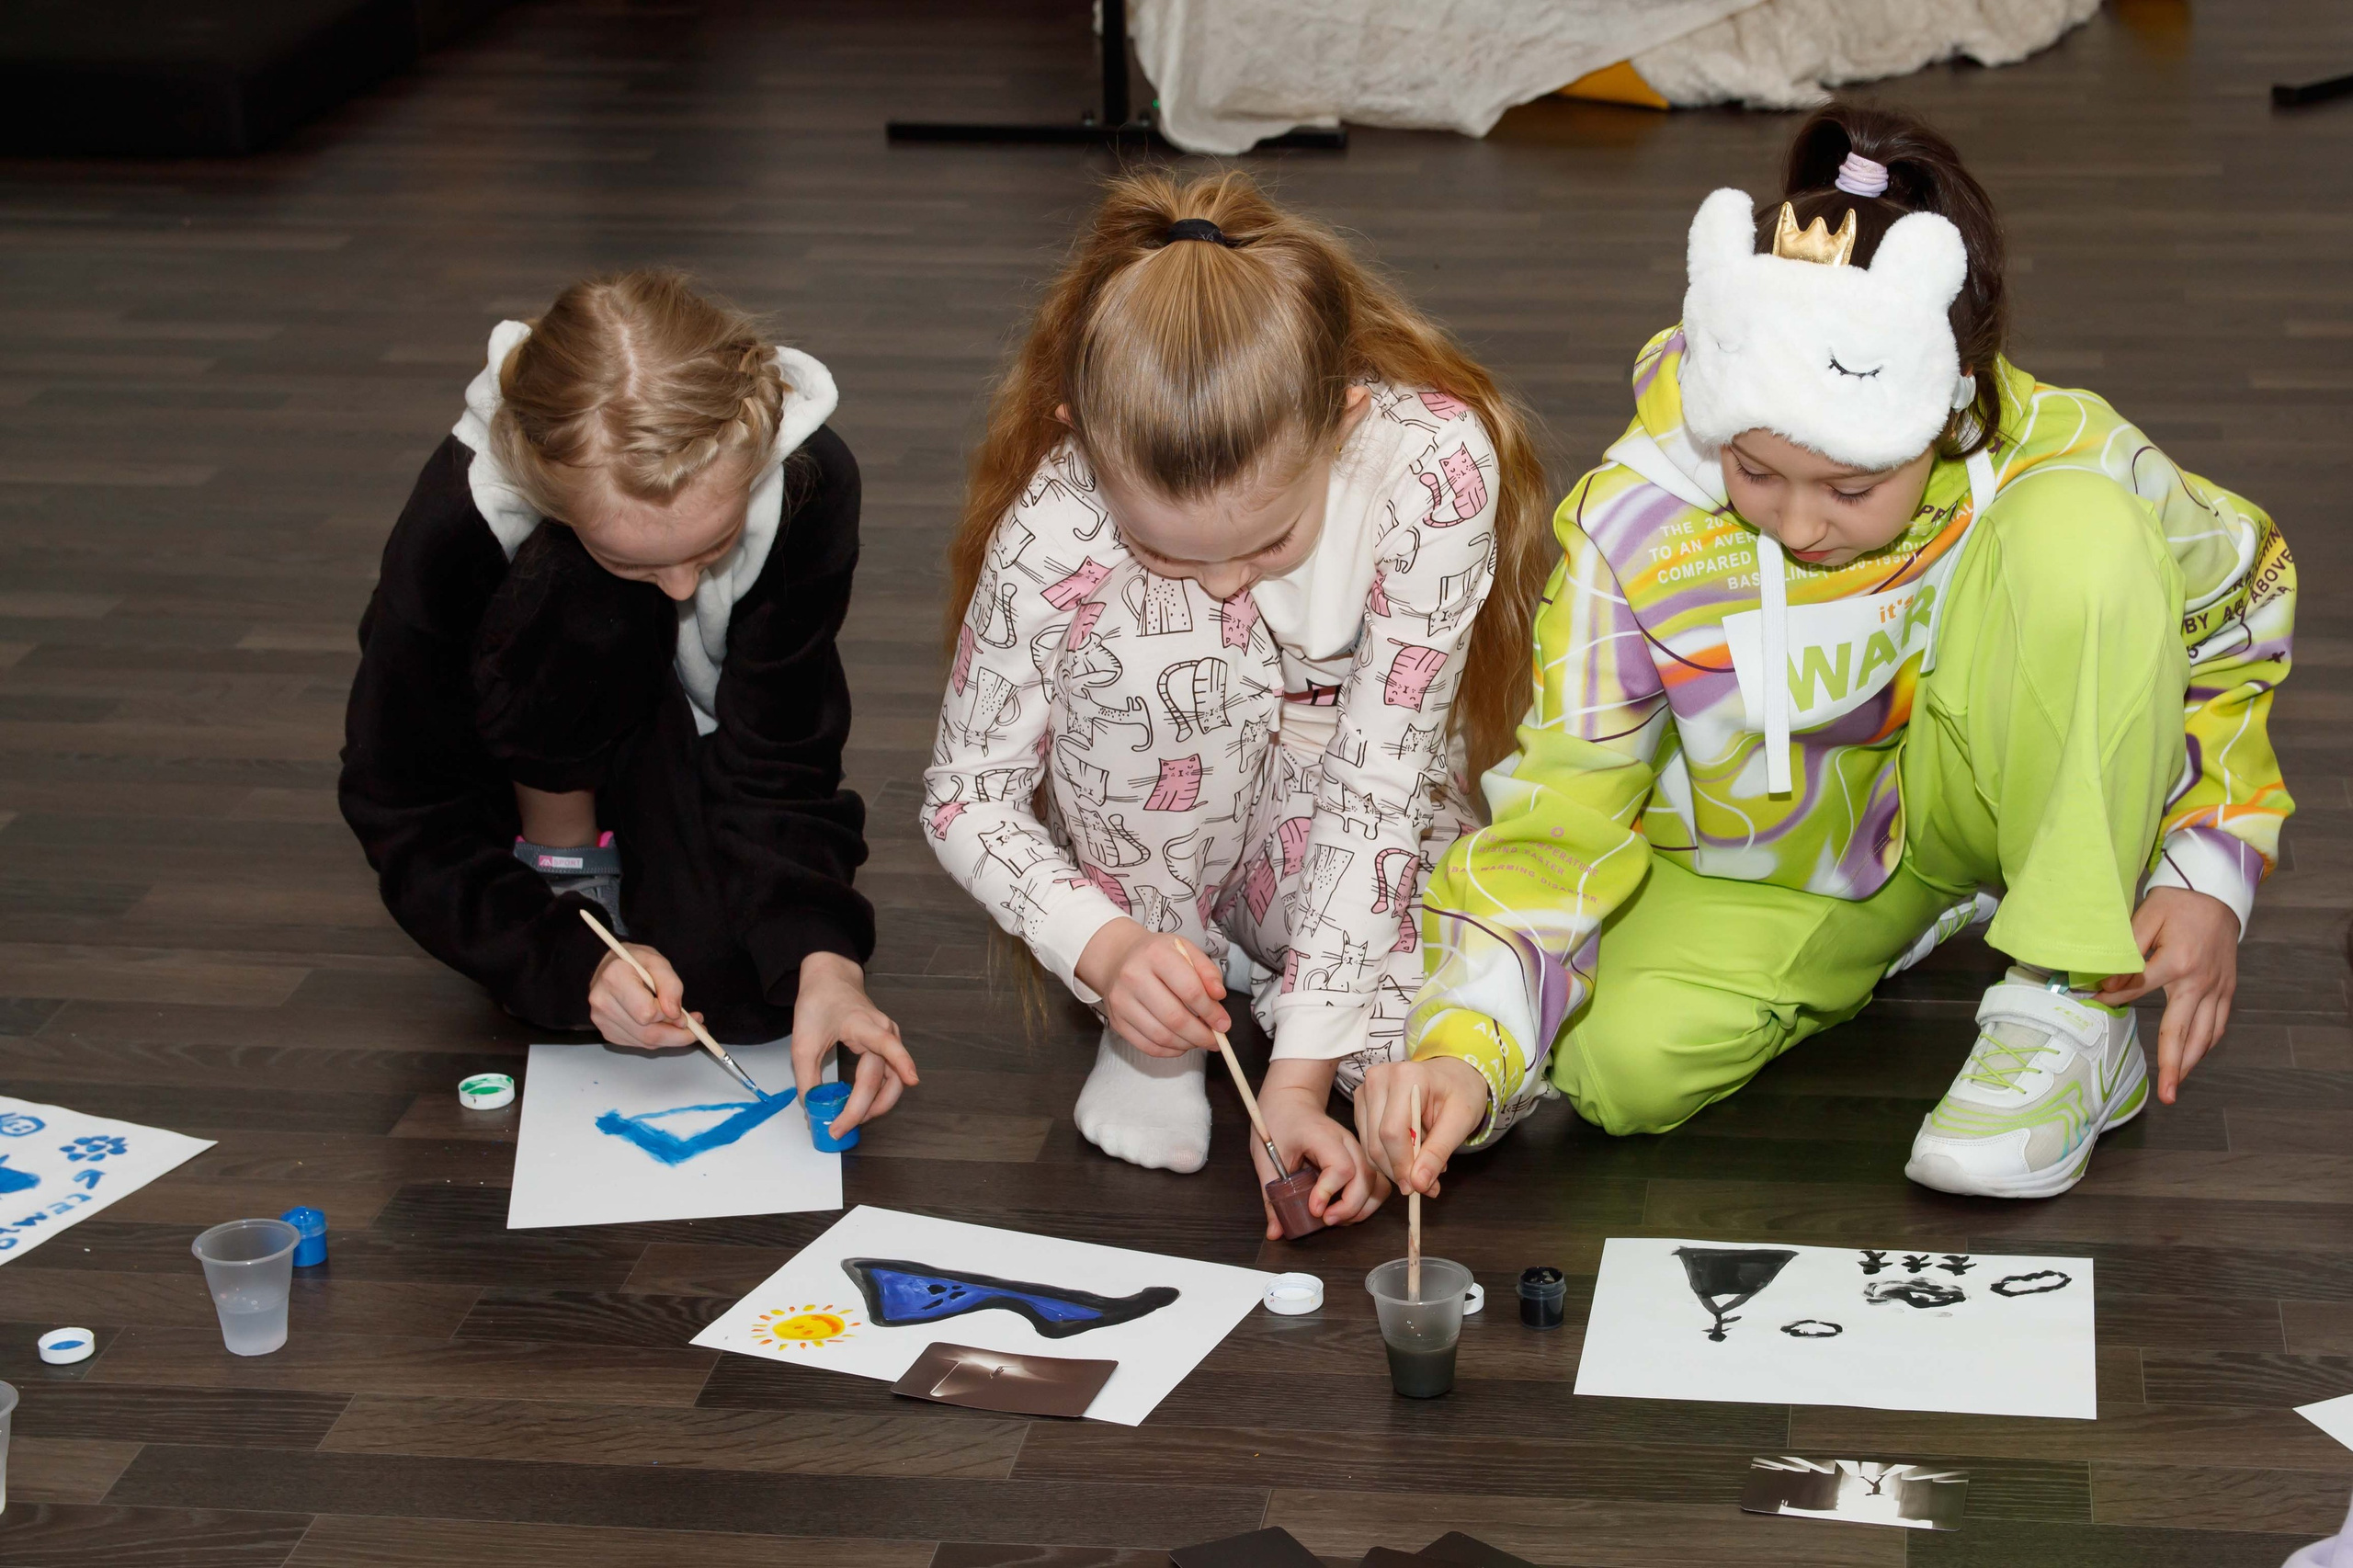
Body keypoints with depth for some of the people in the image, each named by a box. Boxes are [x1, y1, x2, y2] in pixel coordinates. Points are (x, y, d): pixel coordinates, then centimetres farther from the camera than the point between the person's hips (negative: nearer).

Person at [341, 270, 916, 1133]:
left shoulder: (809, 481, -32)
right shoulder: (457, 519, -36)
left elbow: (777, 769, -25)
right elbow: (403, 811, -25)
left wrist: (823, 957, -42)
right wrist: (573, 958, -37)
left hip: (700, 738, 2)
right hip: (537, 754, -2)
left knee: (742, 988, -27)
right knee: (577, 596, -37)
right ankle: (563, 856, -9)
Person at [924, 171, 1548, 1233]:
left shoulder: (1434, 466, -30)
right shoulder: (1058, 527, -29)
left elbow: (1377, 783, -27)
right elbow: (966, 795, -18)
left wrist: (1297, 1077, -30)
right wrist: (1107, 948, -37)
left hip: (1354, 838, 1)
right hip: (1152, 840, -1)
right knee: (1151, 636, -34)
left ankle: (1277, 988, 10)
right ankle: (1152, 1028, -11)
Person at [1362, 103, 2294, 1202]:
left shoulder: (2067, 462, -25)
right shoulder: (1633, 526, -26)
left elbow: (2234, 615, -3)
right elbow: (1559, 812, -21)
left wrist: (2207, 873, -13)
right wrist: (1464, 1045, -37)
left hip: (1973, 788, -1)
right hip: (1766, 864, 1)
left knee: (2081, 536, -30)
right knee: (1622, 1067, -29)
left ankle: (2071, 1007, -18)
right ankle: (1874, 937, 6)